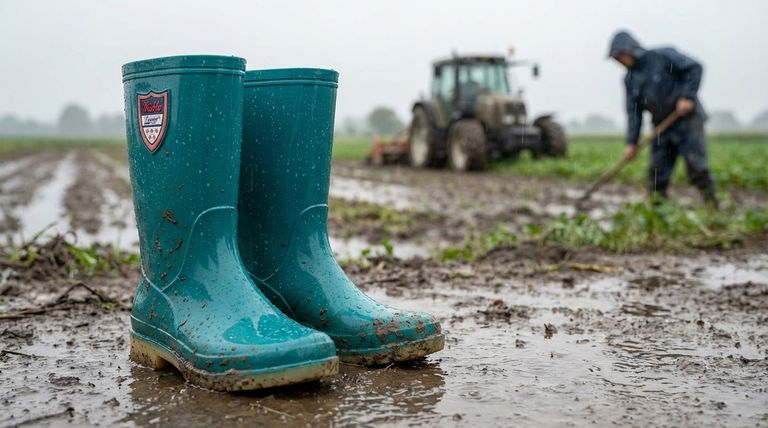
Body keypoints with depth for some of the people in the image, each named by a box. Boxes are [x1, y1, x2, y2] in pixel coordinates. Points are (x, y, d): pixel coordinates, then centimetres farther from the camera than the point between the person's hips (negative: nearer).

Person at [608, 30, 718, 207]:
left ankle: (712, 206, -1)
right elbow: (633, 112, 6)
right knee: (657, 169, 2)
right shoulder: (630, 79, 7)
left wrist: (688, 96, -18)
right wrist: (632, 142, -1)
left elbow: (695, 68, -9)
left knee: (696, 165, -9)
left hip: (688, 119, -5)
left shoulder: (663, 56, -9)